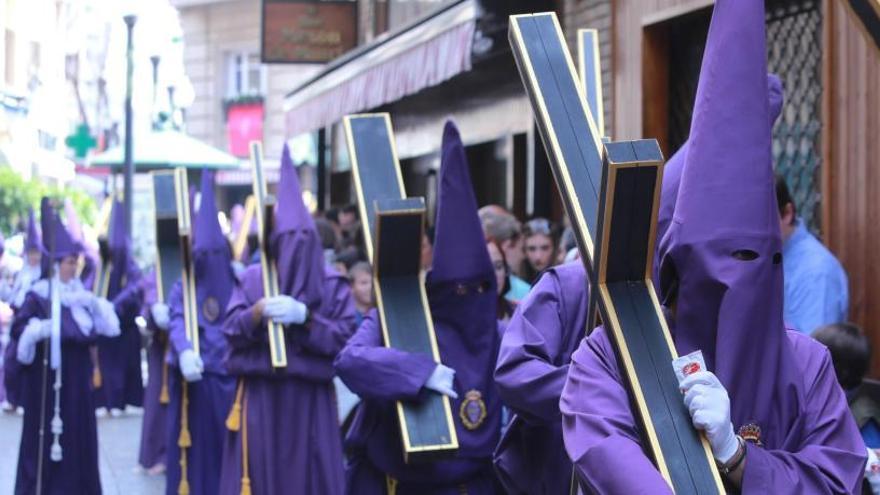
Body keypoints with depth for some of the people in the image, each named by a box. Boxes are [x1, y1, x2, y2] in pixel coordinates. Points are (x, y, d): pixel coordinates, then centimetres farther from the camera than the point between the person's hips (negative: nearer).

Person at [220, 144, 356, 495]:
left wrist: (305, 317, -20)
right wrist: (257, 313, -23)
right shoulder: (253, 278, 6)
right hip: (260, 400, 1)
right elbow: (230, 329, -3)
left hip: (311, 403, -1)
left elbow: (345, 338, -5)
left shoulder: (333, 284, 3)